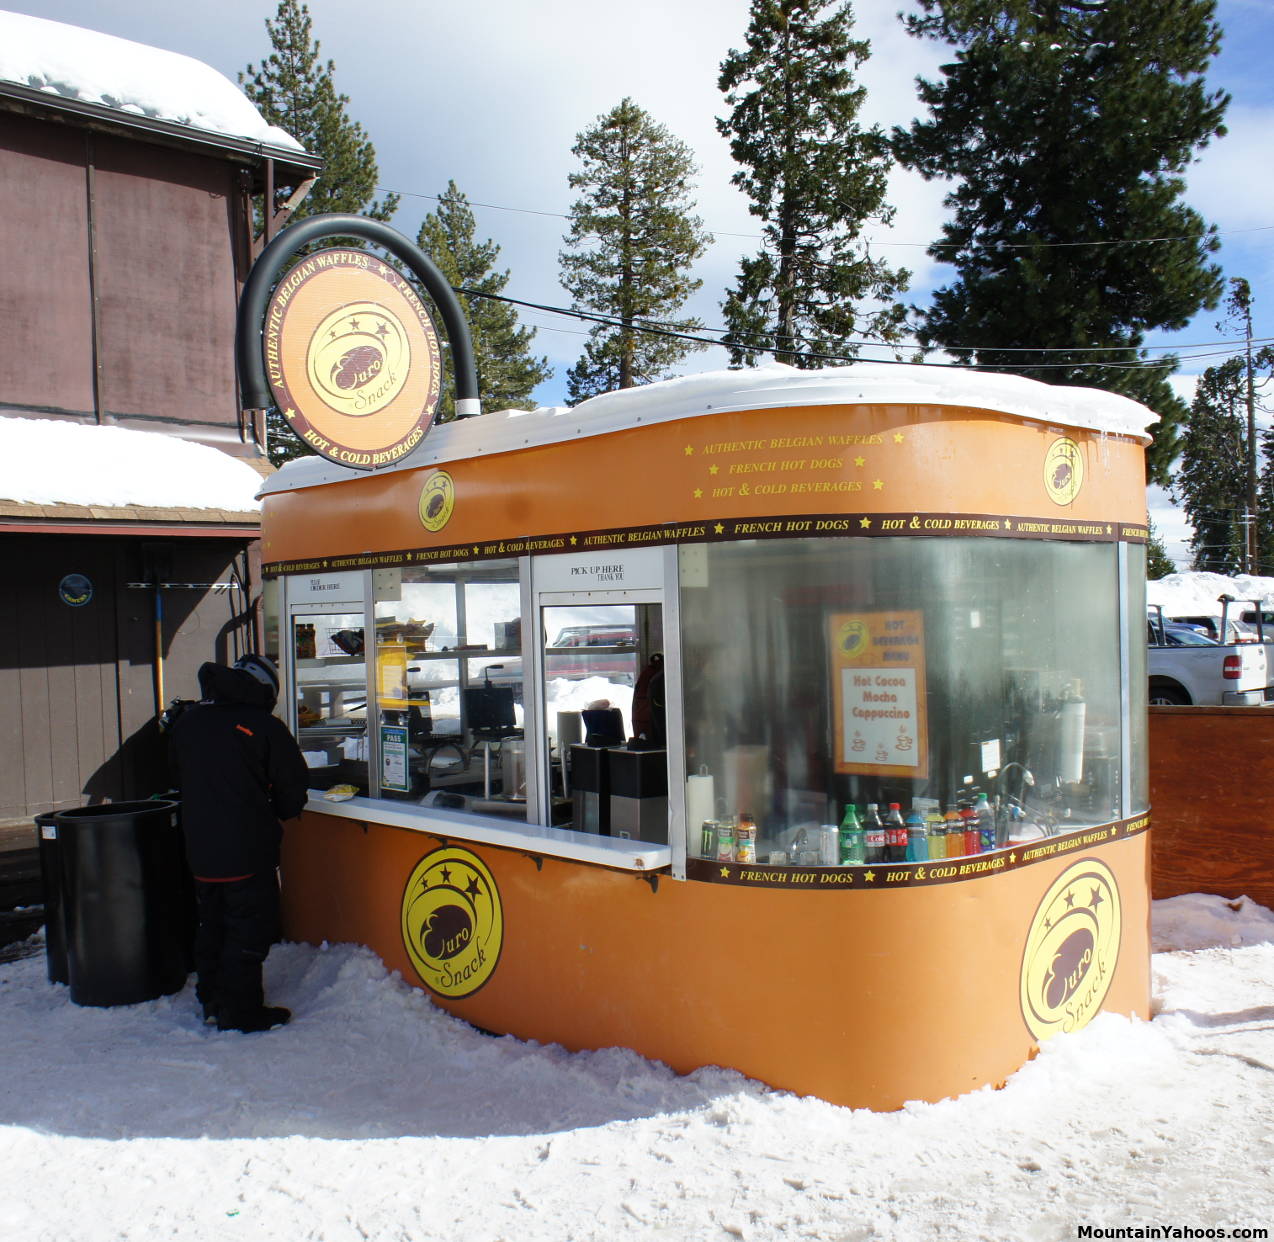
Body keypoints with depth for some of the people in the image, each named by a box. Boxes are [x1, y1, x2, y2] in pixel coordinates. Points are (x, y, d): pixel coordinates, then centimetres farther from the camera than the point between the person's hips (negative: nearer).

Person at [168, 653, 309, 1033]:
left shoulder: (186, 722, 6)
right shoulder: (265, 726, -12)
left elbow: (179, 778, 17)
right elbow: (292, 790, -7)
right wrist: (274, 813, 12)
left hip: (199, 848, 7)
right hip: (248, 849, -6)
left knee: (211, 926, 20)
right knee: (249, 930, 3)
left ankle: (212, 1001, 30)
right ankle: (240, 1012, 7)